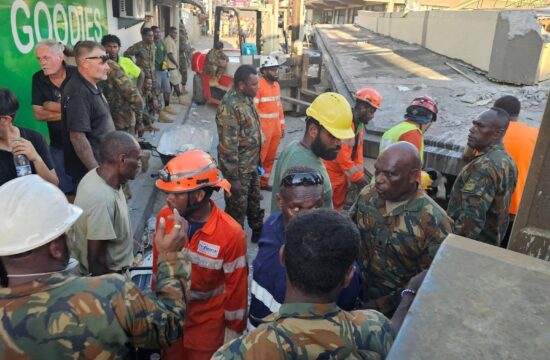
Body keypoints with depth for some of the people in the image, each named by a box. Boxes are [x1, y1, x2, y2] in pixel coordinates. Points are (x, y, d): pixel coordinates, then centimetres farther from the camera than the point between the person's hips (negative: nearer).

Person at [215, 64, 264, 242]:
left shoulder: (247, 98, 3)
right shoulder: (229, 106, -26)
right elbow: (228, 145, -26)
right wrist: (233, 177, -22)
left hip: (252, 164, 9)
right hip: (239, 167, -9)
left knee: (254, 201, 25)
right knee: (237, 208, 9)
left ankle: (258, 231, 45)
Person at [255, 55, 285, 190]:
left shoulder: (276, 84, 9)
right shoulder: (258, 85, -16)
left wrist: (282, 125, 15)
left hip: (275, 127, 8)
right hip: (263, 128, -8)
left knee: (270, 158, 14)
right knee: (259, 158, 1)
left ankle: (264, 182, 28)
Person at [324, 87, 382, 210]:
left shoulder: (359, 124, 5)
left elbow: (358, 150, 9)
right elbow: (342, 157, -29)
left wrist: (360, 172, -1)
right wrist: (358, 177, -21)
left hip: (342, 173, 10)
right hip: (330, 173, -10)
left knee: (339, 205, 19)